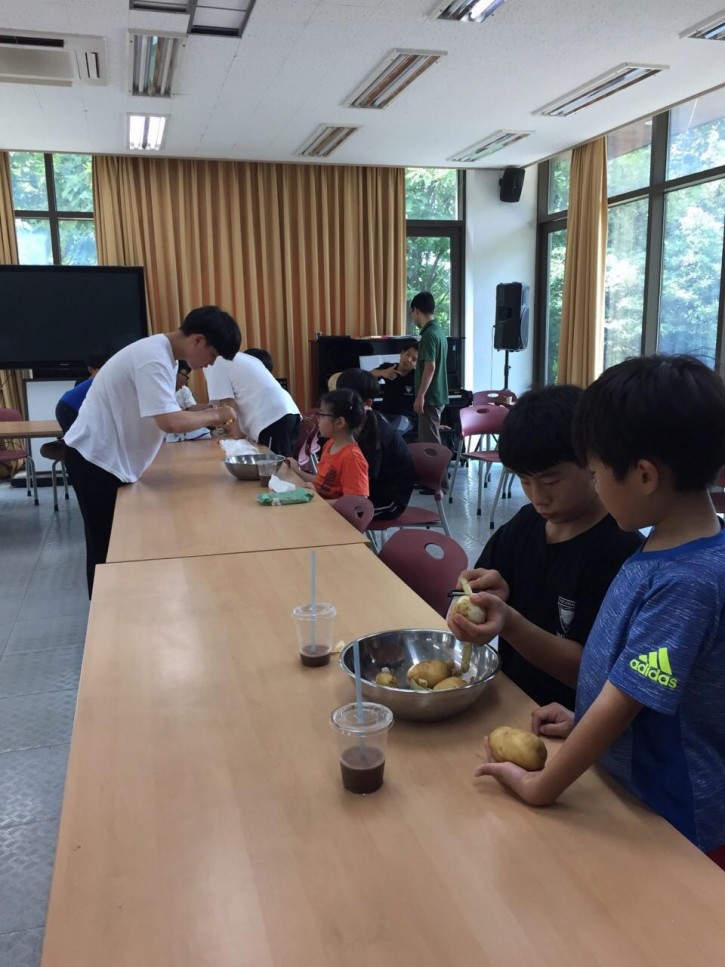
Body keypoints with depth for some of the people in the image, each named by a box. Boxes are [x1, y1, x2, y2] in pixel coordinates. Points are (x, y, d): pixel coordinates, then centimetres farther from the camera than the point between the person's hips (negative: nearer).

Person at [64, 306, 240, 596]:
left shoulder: (161, 353, 8)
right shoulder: (154, 359, -23)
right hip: (96, 458, -10)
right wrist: (213, 416, -16)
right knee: (108, 548, 0)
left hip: (108, 457, 10)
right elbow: (170, 422, -31)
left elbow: (167, 412, 12)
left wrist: (207, 414, -2)